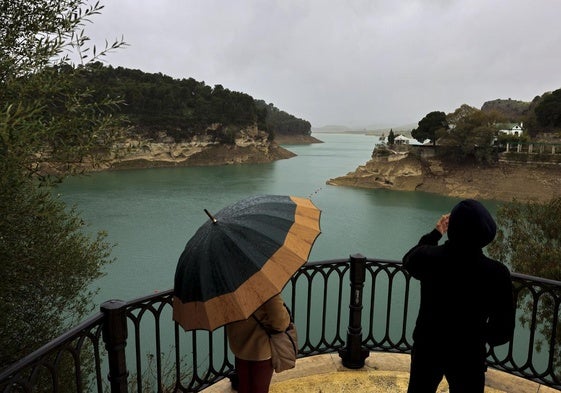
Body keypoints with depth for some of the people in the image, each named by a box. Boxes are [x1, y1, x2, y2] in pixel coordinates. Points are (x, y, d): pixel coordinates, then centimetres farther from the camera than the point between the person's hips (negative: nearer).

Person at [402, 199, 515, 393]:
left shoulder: (429, 257, -19)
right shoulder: (497, 274, -23)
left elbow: (409, 261, 8)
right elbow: (503, 330, -13)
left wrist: (434, 234, 15)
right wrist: (480, 334, 8)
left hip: (427, 348, 2)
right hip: (467, 357, -2)